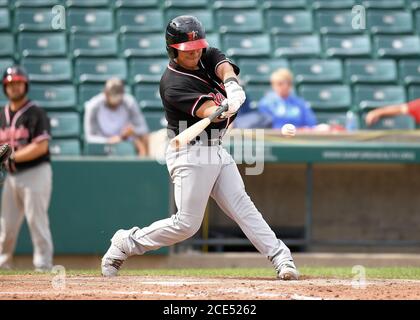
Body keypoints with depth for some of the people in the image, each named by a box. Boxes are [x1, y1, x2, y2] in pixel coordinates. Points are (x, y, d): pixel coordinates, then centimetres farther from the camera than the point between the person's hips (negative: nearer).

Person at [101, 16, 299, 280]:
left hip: (216, 149, 7)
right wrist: (224, 109, -52)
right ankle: (127, 242, 10)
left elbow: (225, 67, -16)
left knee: (242, 206, -2)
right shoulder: (173, 84, -17)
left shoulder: (207, 57, 6)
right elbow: (208, 111, -29)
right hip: (190, 154, -7)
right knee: (187, 224, -6)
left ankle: (281, 258, -9)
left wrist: (231, 85, -39)